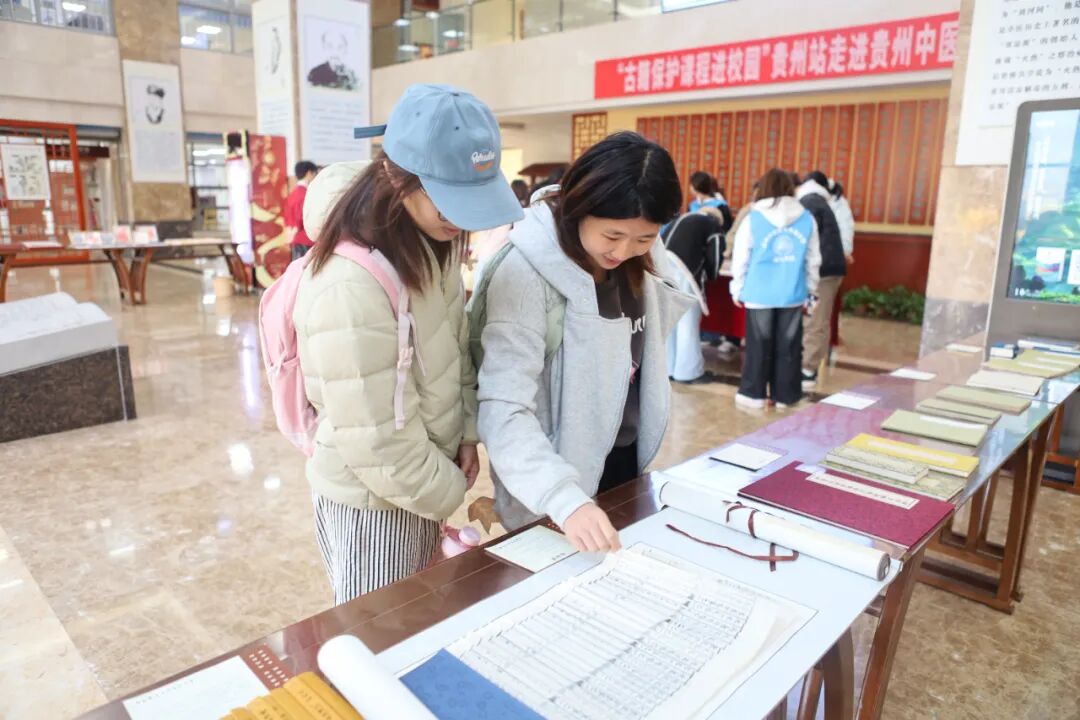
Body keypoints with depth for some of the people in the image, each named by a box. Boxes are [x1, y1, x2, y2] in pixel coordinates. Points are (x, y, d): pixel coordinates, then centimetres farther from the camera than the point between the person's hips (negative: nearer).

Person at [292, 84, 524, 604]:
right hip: (374, 499, -7)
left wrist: (467, 430, -1)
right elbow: (379, 445, -26)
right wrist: (453, 496, -12)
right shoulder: (351, 286, -32)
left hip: (421, 478, 7)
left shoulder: (430, 242, -6)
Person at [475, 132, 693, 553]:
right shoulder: (527, 270, -25)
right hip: (560, 477, -6)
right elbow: (504, 408, -31)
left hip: (625, 459, 7)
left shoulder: (640, 263, -4)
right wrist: (565, 498, -41)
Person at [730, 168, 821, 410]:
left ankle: (754, 394, 12)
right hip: (793, 293, 2)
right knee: (789, 345, 8)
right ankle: (784, 395, 15)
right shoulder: (807, 219, 3)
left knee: (759, 344, 7)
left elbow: (740, 258, -1)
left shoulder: (753, 218, -4)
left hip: (760, 293, -2)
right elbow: (813, 259, 8)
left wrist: (737, 290, 8)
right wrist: (810, 290, 17)